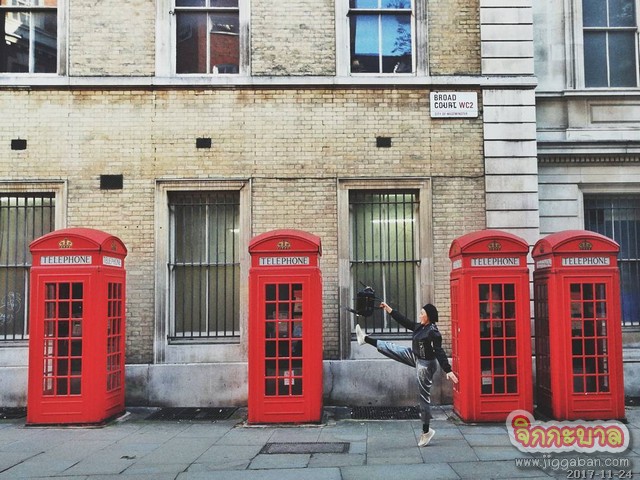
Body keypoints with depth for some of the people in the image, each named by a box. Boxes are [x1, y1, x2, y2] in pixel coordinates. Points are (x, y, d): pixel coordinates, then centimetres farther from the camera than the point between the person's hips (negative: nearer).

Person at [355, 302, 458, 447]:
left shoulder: (433, 332, -25)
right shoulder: (419, 327, 1)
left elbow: (439, 352, -29)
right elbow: (404, 321, 10)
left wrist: (448, 370, -33)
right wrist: (389, 309, 12)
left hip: (425, 365, -8)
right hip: (415, 357, 8)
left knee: (424, 397, 1)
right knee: (391, 348, 11)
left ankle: (426, 431, 12)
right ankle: (365, 339, 28)